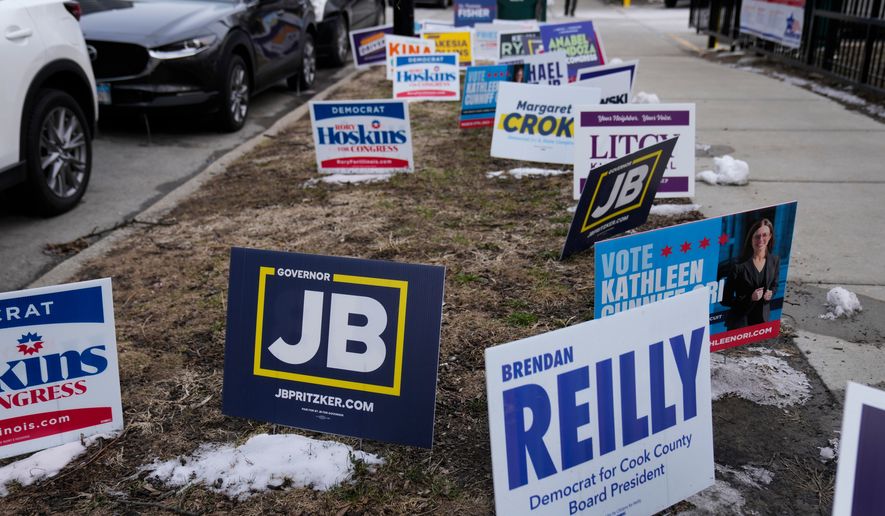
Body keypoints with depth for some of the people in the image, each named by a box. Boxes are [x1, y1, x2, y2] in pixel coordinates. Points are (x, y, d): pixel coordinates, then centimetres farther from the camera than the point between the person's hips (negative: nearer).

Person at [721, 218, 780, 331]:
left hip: (763, 319, 5)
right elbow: (726, 300, -13)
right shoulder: (740, 265, -17)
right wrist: (750, 298, -24)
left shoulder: (775, 260, -1)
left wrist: (771, 293, -6)